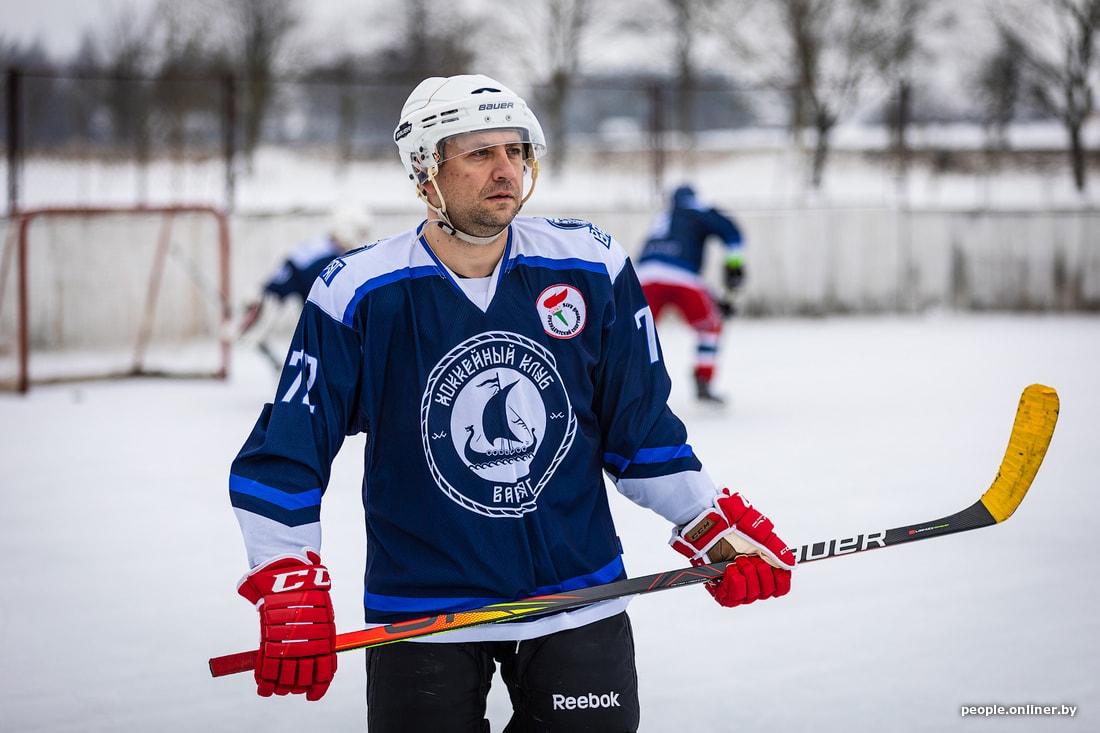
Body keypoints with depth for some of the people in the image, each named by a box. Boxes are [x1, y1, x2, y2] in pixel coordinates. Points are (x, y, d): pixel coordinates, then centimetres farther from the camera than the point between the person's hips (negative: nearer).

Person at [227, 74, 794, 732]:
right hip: (420, 615, -2)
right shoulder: (359, 296, -10)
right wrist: (289, 591, -12)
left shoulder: (593, 269, -3)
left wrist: (716, 527, 6)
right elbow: (283, 454, -5)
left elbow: (639, 425, 8)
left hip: (580, 598, 2)